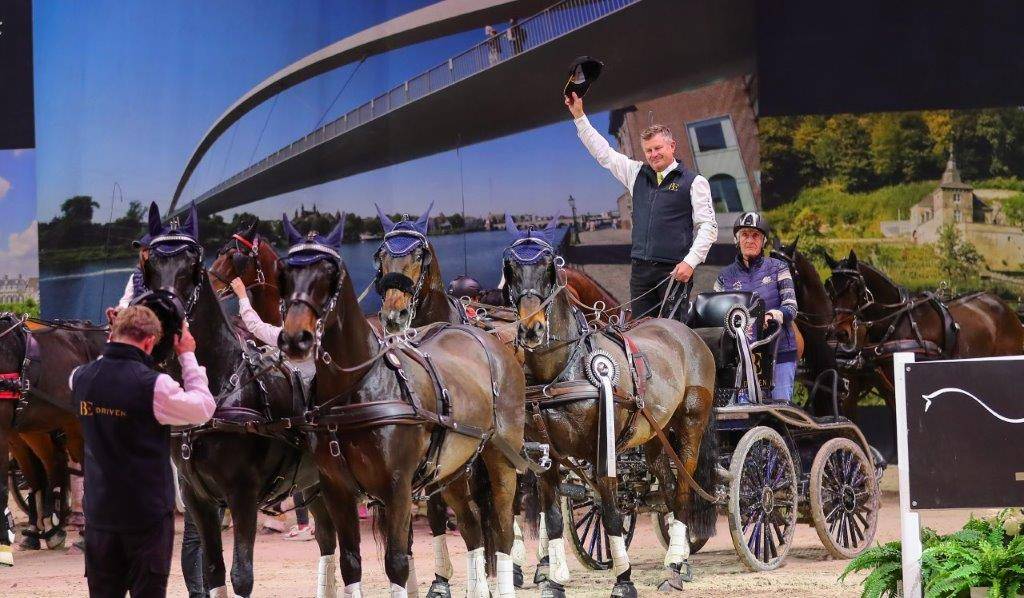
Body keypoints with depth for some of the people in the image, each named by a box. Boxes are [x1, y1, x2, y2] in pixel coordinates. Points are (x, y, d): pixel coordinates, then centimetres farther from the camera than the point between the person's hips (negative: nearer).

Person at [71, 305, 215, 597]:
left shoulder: (81, 378, -4)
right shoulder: (153, 385, -20)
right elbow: (204, 409, -6)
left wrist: (113, 340, 17)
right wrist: (188, 357, 2)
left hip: (100, 510, 5)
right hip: (148, 513, -5)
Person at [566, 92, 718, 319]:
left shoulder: (694, 181, 2)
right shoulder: (637, 174, 16)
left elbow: (708, 226, -2)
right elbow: (603, 153, 21)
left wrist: (690, 262, -12)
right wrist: (579, 116, 20)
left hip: (675, 270, -5)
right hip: (641, 270, 5)